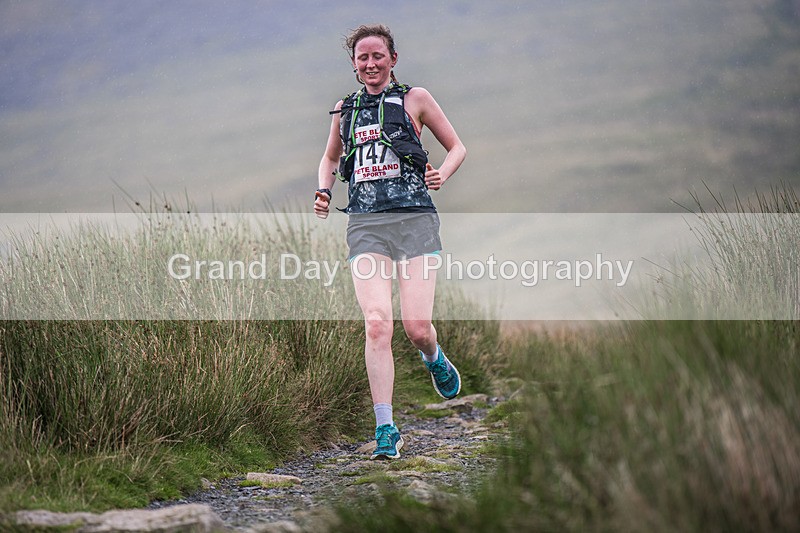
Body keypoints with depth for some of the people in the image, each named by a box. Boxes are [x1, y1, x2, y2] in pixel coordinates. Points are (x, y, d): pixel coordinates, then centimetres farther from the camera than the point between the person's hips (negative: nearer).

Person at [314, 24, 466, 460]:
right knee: (377, 324, -15)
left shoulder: (414, 98, 8)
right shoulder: (345, 109, 17)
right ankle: (385, 430, -13)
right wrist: (324, 191, 13)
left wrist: (442, 174, -6)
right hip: (365, 224, 2)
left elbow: (457, 147, 14)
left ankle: (434, 359, 31)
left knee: (417, 329, -8)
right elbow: (330, 158, 32)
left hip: (414, 218, -2)